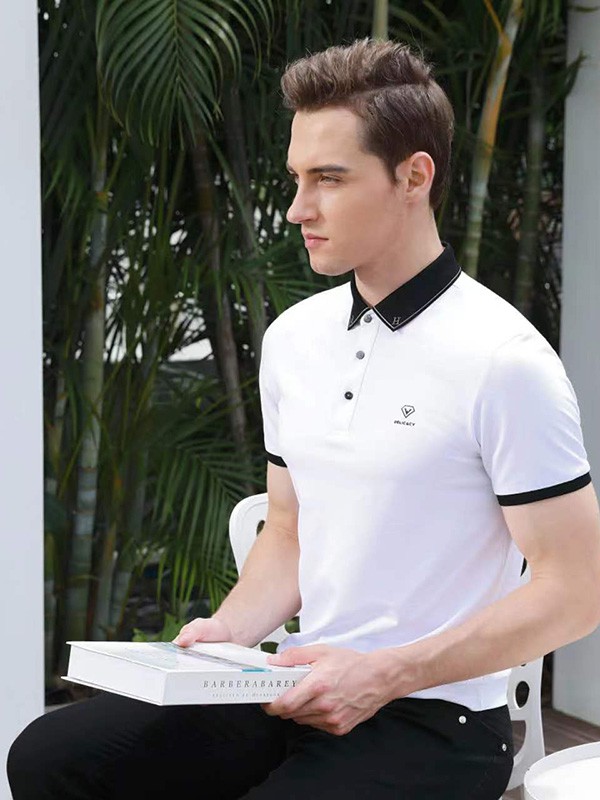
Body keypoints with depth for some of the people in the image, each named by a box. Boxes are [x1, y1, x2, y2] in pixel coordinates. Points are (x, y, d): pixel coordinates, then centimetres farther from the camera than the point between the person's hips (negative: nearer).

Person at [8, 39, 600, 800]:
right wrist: (232, 629, -1)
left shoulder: (501, 360, -14)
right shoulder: (293, 338, 8)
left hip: (434, 724, -7)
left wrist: (385, 675, -18)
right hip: (300, 687, 7)